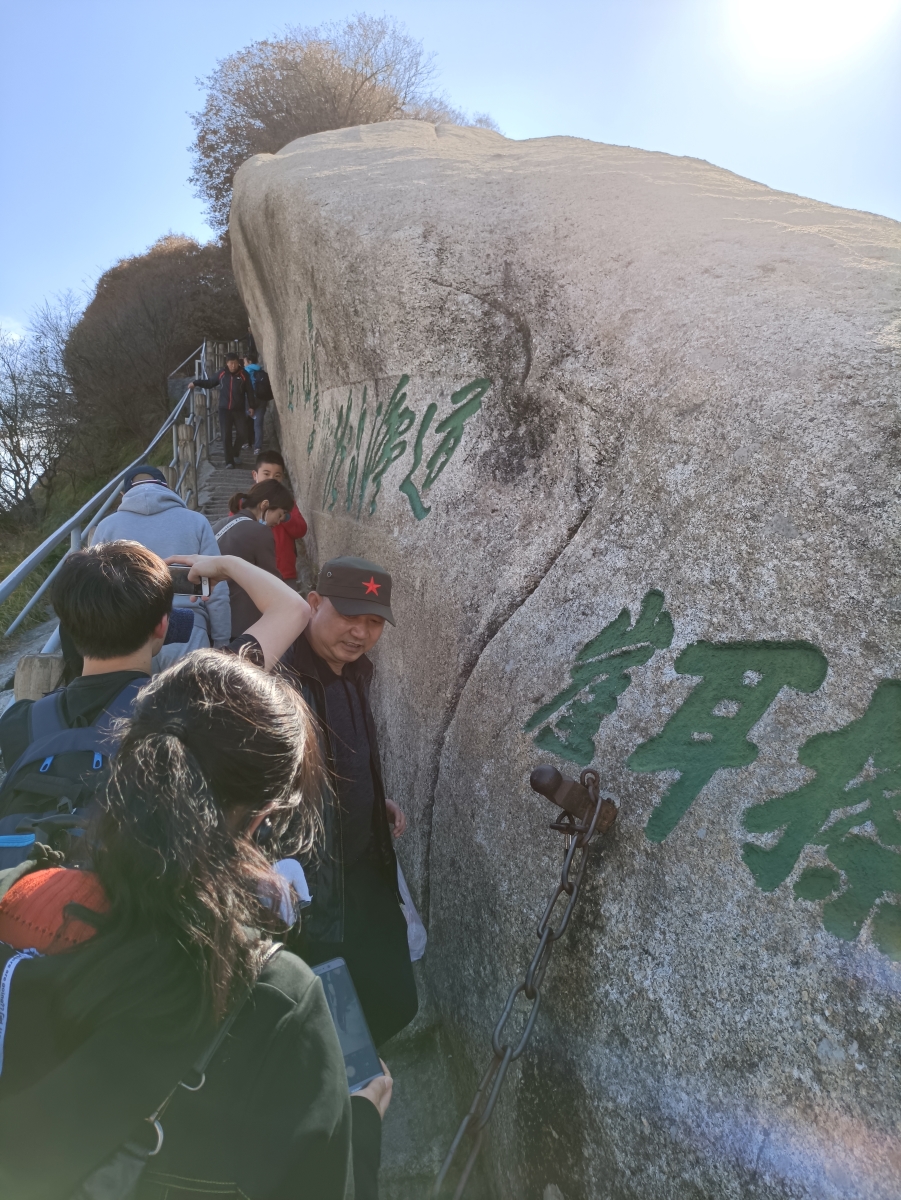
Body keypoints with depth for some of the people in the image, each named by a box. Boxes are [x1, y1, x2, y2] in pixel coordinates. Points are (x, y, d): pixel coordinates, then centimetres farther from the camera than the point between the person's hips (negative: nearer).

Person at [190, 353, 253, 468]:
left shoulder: (244, 375, -4)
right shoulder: (222, 374, 2)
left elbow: (249, 391, 0)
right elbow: (211, 383, 17)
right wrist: (196, 382, 11)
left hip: (239, 410, -1)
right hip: (224, 410, 1)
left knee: (243, 434, -1)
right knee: (226, 436, -2)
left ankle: (235, 451, 28)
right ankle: (229, 461, 4)